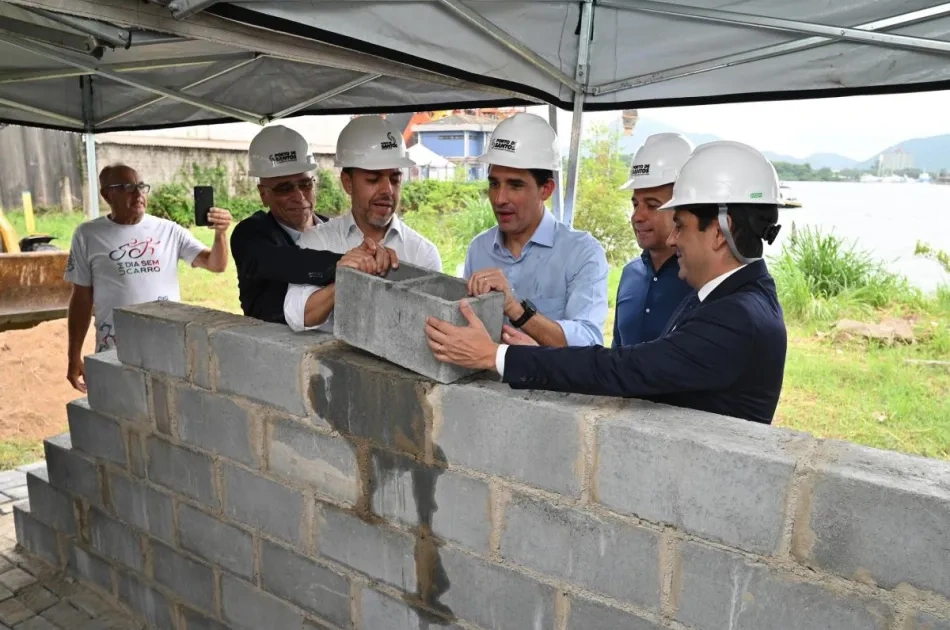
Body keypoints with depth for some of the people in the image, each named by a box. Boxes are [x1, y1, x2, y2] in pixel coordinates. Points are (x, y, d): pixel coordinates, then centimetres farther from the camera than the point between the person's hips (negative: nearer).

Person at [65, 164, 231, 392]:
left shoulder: (169, 231, 0)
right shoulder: (88, 235, 1)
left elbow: (215, 264, -5)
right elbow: (81, 298, 5)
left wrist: (220, 233, -25)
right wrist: (74, 356, 5)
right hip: (115, 354, 0)